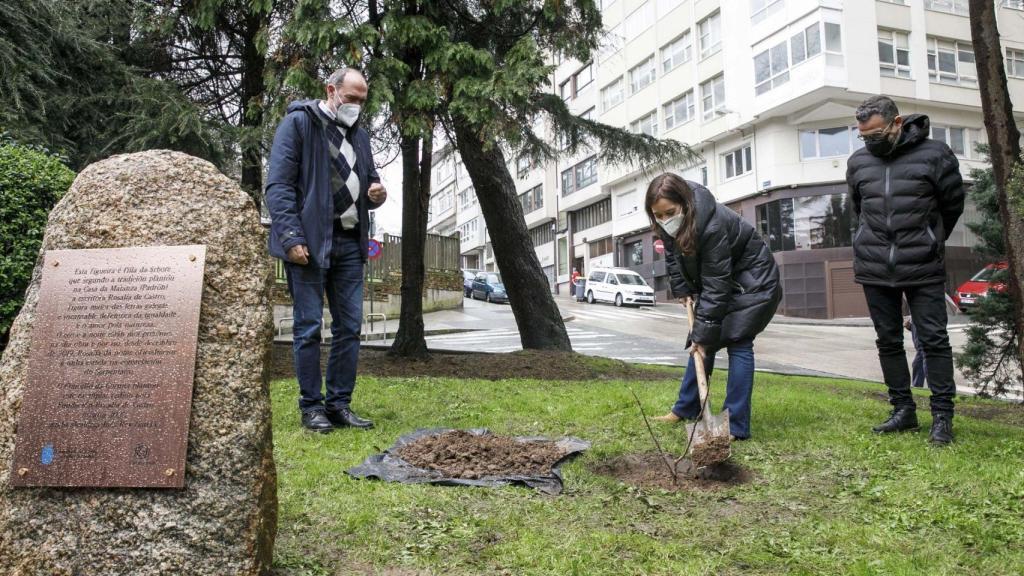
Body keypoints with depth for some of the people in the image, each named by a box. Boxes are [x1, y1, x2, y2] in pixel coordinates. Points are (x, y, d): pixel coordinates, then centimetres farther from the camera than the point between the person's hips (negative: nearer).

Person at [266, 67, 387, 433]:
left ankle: (339, 405, 16)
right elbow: (278, 184, -8)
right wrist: (291, 237, -17)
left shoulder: (359, 135, 19)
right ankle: (311, 407, 9)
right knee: (309, 328, -1)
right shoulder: (299, 122, -1)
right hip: (309, 242, -6)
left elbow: (368, 181, 28)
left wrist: (376, 194, 2)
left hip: (349, 242, 7)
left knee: (349, 327, 6)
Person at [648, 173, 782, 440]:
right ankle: (686, 408, 19)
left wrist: (703, 332, -31)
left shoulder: (711, 225, -37)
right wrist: (681, 289, -3)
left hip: (752, 280, -8)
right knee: (701, 341, 8)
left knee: (737, 343, -15)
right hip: (720, 278, 8)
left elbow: (715, 286, -34)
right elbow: (672, 254, 6)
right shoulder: (670, 224, -14)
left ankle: (736, 426, -13)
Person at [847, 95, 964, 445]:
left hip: (923, 269, -3)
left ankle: (942, 416, 7)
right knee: (888, 340, 8)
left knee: (934, 339, -1)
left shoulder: (934, 155, -5)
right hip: (874, 269, 4)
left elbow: (952, 206, 7)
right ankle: (903, 409, 19)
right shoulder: (858, 162, 6)